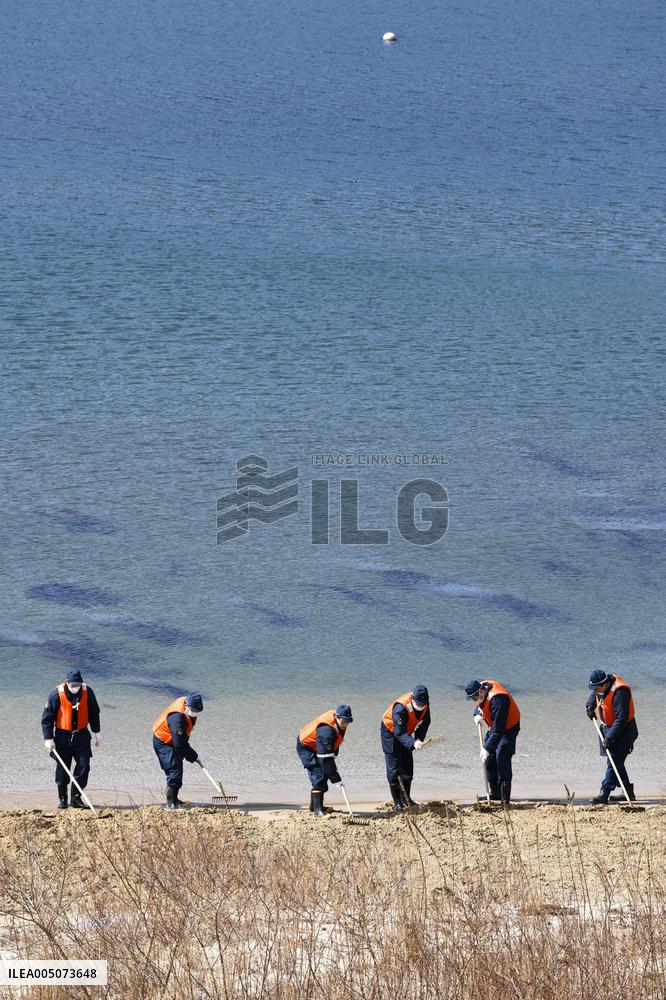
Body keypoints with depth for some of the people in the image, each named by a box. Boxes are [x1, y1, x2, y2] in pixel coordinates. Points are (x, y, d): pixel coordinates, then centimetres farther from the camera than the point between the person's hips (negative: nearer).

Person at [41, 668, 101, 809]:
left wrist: (97, 732, 14)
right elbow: (47, 717, -8)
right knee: (62, 767, 3)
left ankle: (76, 797, 6)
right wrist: (48, 738, -11)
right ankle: (62, 798, 18)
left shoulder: (87, 692, -6)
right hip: (63, 736, -2)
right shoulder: (57, 694, -14)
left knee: (83, 766, -6)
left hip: (82, 735, 2)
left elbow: (94, 713, 9)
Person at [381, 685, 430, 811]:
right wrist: (413, 743, -52)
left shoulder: (425, 704, -16)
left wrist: (418, 739, -18)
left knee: (407, 766, 9)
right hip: (390, 733, -7)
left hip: (405, 733, 7)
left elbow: (425, 722, -3)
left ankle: (406, 798, 22)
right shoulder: (401, 708, -38)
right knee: (394, 768, -8)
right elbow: (399, 733, -38)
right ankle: (397, 802, -3)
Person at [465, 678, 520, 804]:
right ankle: (495, 793, 19)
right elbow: (480, 705, 17)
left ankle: (505, 798, -19)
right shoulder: (482, 686, -9)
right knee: (489, 759, 9)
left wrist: (486, 748, -36)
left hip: (509, 727, -9)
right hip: (494, 727, 9)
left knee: (502, 758, -18)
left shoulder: (497, 700, -37)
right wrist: (478, 714, -4)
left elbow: (498, 730, -36)